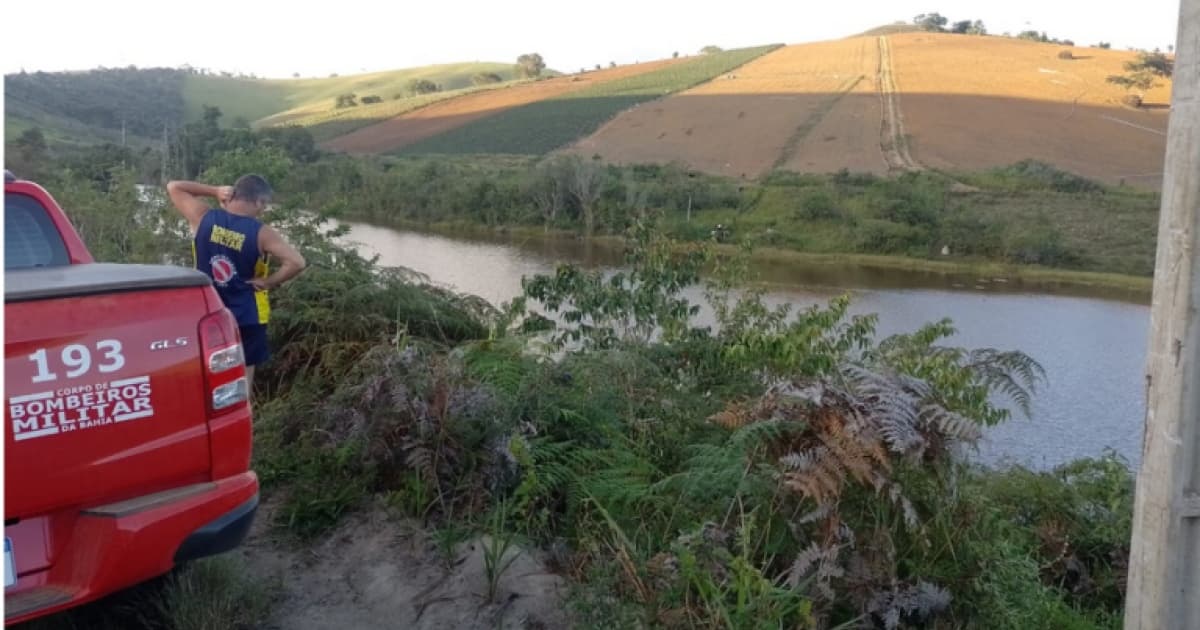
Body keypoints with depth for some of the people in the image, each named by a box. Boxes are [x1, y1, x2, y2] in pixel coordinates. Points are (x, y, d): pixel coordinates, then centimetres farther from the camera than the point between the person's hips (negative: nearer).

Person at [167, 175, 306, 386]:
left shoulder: (203, 217, -7)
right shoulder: (261, 233, -16)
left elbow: (173, 187, 7)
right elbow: (297, 262, -26)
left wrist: (213, 191, -1)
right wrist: (268, 282, -13)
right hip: (246, 316, -3)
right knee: (243, 372, 9)